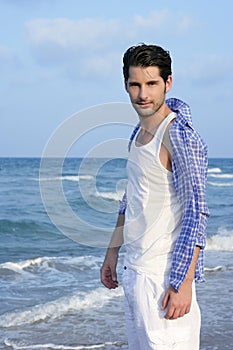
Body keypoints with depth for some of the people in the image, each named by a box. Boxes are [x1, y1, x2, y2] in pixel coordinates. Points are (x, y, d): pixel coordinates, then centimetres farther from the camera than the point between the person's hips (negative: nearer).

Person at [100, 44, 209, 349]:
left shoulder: (180, 135, -16)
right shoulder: (139, 133, 11)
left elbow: (196, 214, -20)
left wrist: (183, 282, -23)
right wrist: (113, 251, 22)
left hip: (163, 275, -9)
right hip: (134, 271, 9)